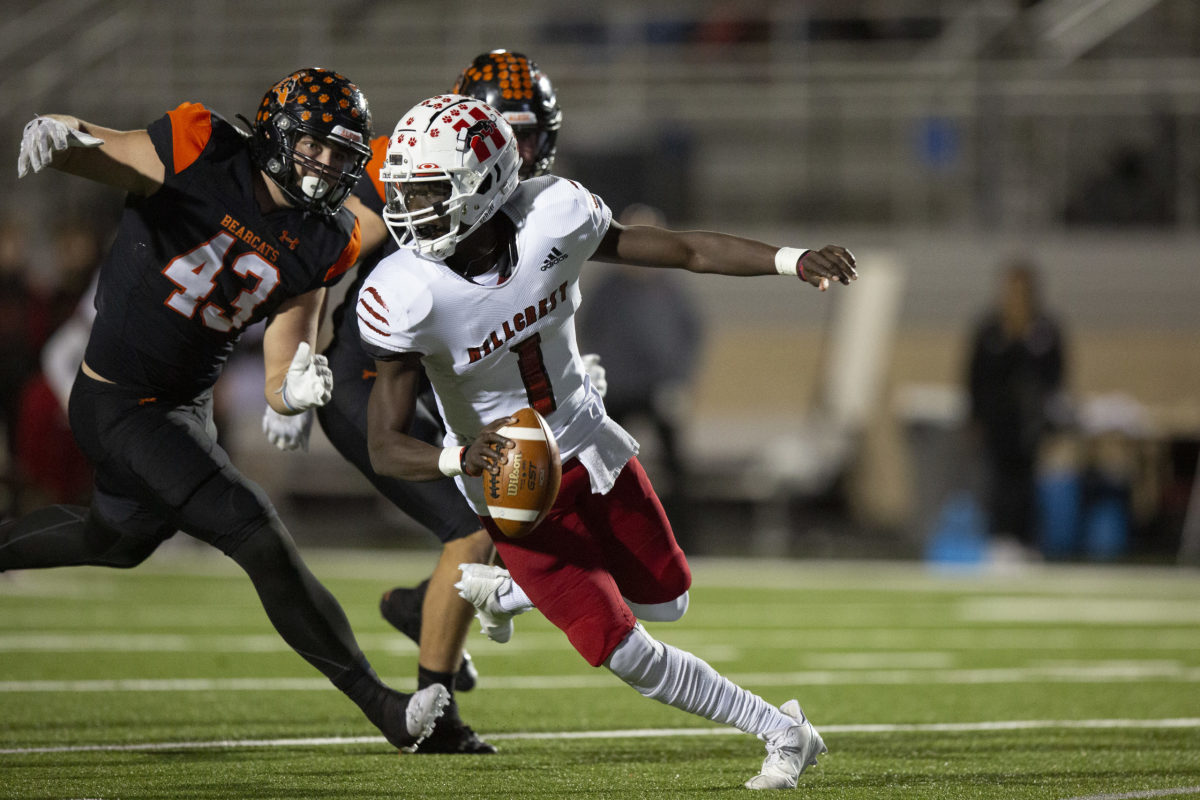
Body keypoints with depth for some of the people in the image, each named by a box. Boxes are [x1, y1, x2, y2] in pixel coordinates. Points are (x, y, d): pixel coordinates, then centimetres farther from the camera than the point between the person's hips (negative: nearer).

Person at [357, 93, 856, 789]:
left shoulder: (551, 218, -21)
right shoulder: (406, 297, -27)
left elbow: (682, 249, -10)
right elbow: (387, 448, -23)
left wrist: (793, 260, -21)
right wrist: (459, 457, -43)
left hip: (590, 445, 4)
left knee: (665, 601, 19)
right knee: (618, 648, -9)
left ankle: (506, 589, 39)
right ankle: (780, 733, 10)